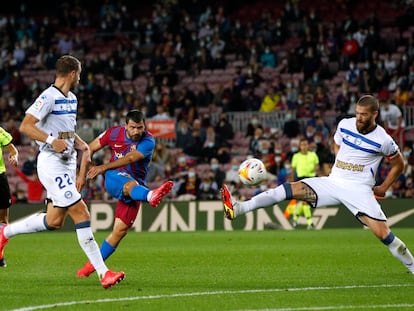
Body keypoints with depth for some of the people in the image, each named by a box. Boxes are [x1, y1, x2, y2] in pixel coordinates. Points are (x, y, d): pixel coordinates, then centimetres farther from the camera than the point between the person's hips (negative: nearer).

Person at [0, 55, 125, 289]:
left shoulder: (72, 99, 15)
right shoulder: (49, 97, -14)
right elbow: (25, 126, -19)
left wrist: (80, 143, 10)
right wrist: (52, 141, -28)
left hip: (67, 164, 10)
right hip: (52, 163, -10)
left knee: (54, 221, 12)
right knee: (81, 213, -13)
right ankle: (103, 273, -13)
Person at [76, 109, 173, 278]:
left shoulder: (148, 141, -14)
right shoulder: (114, 133, -5)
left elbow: (130, 158, -31)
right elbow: (90, 148, 7)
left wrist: (104, 167, -43)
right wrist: (82, 174, 1)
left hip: (136, 185, 1)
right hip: (114, 179, -1)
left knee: (121, 230, -6)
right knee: (130, 184, -39)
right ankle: (150, 196, -76)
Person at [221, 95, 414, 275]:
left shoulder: (383, 140, -9)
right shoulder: (345, 125, 3)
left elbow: (398, 165, 8)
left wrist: (383, 188, 3)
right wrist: (342, 167, 10)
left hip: (359, 189, -4)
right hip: (333, 183, 4)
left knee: (383, 233, -17)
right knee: (289, 189, -13)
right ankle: (238, 209, -19)